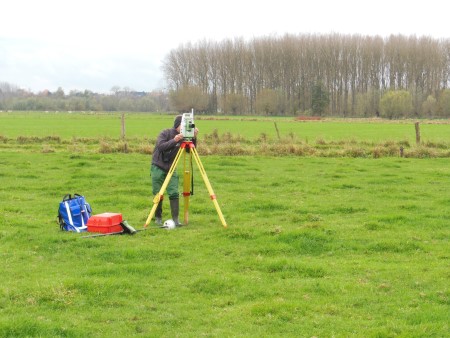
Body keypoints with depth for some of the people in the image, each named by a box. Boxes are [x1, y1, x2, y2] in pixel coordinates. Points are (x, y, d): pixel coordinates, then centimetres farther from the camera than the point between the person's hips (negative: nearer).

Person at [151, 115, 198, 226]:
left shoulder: (183, 138, 1)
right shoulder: (165, 133, -11)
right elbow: (160, 146, -25)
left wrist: (194, 138, -20)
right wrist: (174, 141, -38)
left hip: (171, 169, 3)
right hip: (158, 167, -3)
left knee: (174, 193, -10)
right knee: (158, 194, -2)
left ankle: (175, 219, -8)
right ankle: (158, 218, 14)